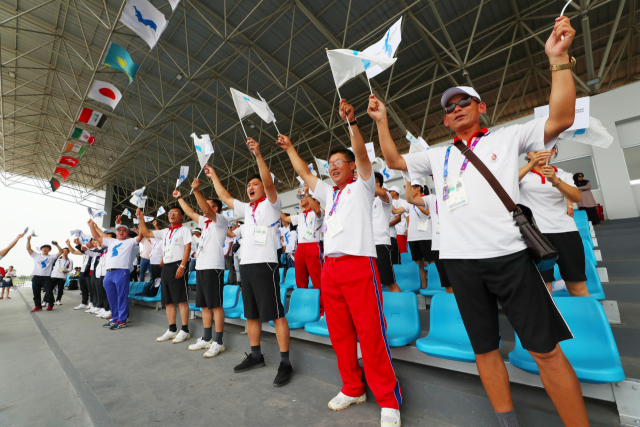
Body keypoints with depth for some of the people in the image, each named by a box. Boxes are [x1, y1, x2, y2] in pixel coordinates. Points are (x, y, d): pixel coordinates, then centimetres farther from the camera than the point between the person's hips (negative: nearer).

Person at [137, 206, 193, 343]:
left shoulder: (184, 230, 1)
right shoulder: (165, 232, 22)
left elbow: (187, 248, -9)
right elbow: (146, 233, 23)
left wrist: (182, 265, -18)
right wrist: (141, 218, 13)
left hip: (178, 265, -8)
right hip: (166, 267, 8)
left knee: (181, 299, -7)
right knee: (167, 300, 10)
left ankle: (184, 330, 0)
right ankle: (172, 330, 20)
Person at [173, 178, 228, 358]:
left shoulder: (220, 220, -4)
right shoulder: (205, 221, 21)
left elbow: (207, 210, -21)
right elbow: (190, 212, 30)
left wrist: (196, 191, -30)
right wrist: (179, 198, 34)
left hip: (213, 267, -9)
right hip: (200, 267, 9)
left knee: (215, 305, -5)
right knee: (204, 305, 14)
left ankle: (218, 342, 3)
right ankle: (206, 339, 25)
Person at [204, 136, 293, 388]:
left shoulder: (271, 204, 1)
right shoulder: (246, 209, 22)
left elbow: (269, 182, -16)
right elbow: (225, 198, 29)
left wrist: (258, 155, -23)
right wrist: (213, 177, 33)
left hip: (265, 263, -8)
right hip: (245, 264, 8)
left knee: (275, 313, -6)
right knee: (251, 314, 15)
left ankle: (285, 363, 2)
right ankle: (255, 355, 29)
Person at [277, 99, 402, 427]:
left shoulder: (362, 186, 9)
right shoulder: (329, 193, 24)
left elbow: (362, 154, -7)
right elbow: (304, 173, 28)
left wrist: (352, 123, -16)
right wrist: (290, 149, 30)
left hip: (359, 263, -6)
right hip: (330, 267, 7)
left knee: (371, 333, -4)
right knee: (339, 333, 11)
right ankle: (352, 389, 29)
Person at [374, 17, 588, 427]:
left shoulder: (508, 136, 11)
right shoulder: (438, 156, 19)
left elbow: (561, 118, -2)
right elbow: (394, 160, 21)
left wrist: (559, 59, -5)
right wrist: (382, 121, 17)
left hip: (508, 255, -3)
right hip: (460, 260, 4)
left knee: (546, 348, 2)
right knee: (485, 349, 12)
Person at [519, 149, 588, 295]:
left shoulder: (563, 175, 15)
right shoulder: (523, 174, 8)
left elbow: (577, 197, -4)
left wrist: (555, 180, -20)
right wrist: (531, 164, -26)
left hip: (566, 231, 3)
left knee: (578, 290, 4)